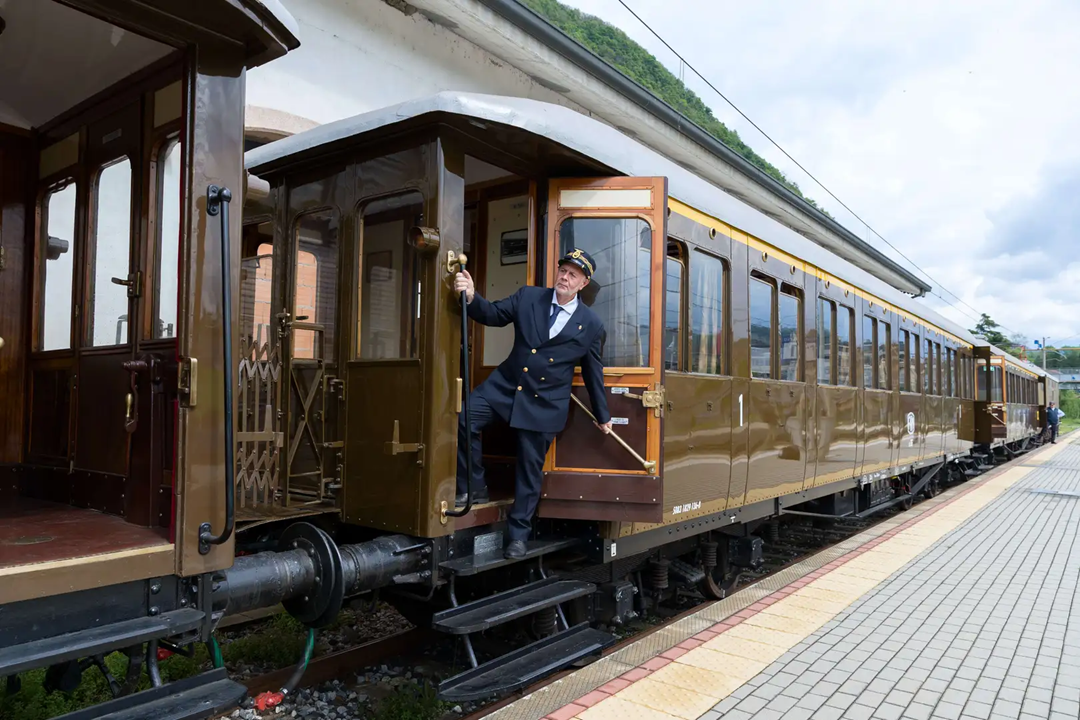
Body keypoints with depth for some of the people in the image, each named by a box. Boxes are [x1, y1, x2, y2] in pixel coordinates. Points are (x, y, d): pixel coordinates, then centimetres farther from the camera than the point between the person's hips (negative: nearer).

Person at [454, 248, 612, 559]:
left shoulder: (591, 324, -2)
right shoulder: (528, 297, 1)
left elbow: (593, 371, 7)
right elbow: (493, 314, 2)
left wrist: (602, 415, 14)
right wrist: (471, 297, -20)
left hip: (545, 403, -1)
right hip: (506, 384, 2)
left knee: (530, 471, 5)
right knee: (464, 418, -21)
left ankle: (518, 535, 23)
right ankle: (474, 487, 0)